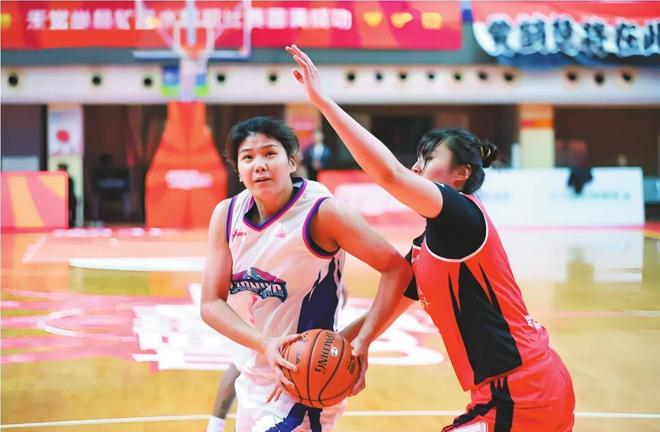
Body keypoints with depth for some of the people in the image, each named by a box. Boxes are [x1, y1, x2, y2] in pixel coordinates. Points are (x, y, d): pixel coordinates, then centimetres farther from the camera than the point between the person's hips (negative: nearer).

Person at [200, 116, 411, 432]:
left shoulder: (322, 212, -17)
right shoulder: (226, 215, -4)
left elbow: (396, 268, -15)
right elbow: (211, 303, -6)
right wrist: (264, 344, -22)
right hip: (252, 382, 5)